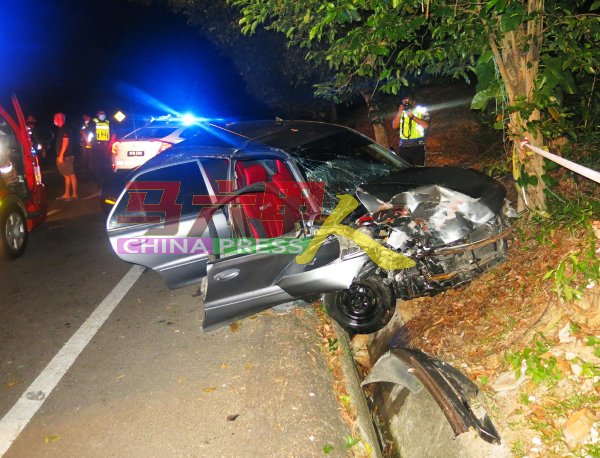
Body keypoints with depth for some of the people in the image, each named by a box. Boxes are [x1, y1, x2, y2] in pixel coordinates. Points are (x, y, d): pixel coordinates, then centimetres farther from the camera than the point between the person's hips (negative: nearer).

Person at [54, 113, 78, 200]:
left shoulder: (64, 128, -11)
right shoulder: (61, 129, 19)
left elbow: (66, 141, -20)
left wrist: (61, 154, -23)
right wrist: (60, 155, 20)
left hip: (66, 156, -11)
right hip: (62, 156, 11)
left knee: (71, 175, -9)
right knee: (66, 175, 11)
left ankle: (74, 194, -8)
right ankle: (67, 194, 16)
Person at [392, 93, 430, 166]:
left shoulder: (422, 111, 8)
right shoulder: (402, 112, 17)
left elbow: (426, 125, -7)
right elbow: (394, 126, 8)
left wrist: (412, 116, -10)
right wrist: (400, 112, -1)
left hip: (417, 146, -3)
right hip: (403, 147, 3)